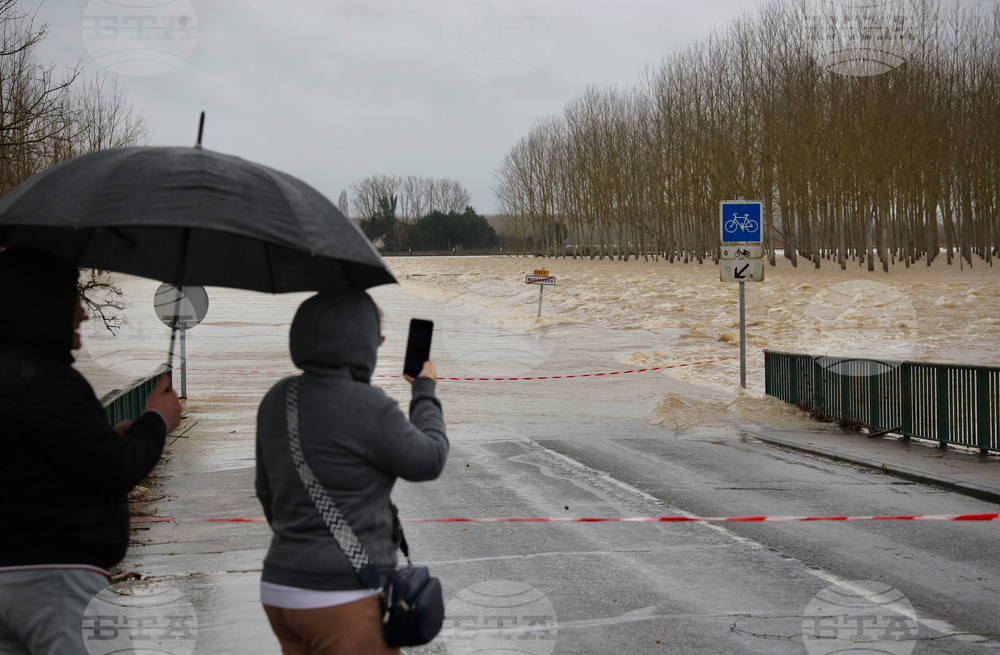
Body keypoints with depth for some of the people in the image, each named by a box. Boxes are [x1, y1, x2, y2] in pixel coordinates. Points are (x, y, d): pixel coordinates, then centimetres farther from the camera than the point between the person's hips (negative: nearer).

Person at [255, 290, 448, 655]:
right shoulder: (367, 408, -18)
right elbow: (428, 462, -3)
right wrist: (425, 392, 11)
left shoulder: (277, 400, 5)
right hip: (344, 598, -8)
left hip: (279, 587, 8)